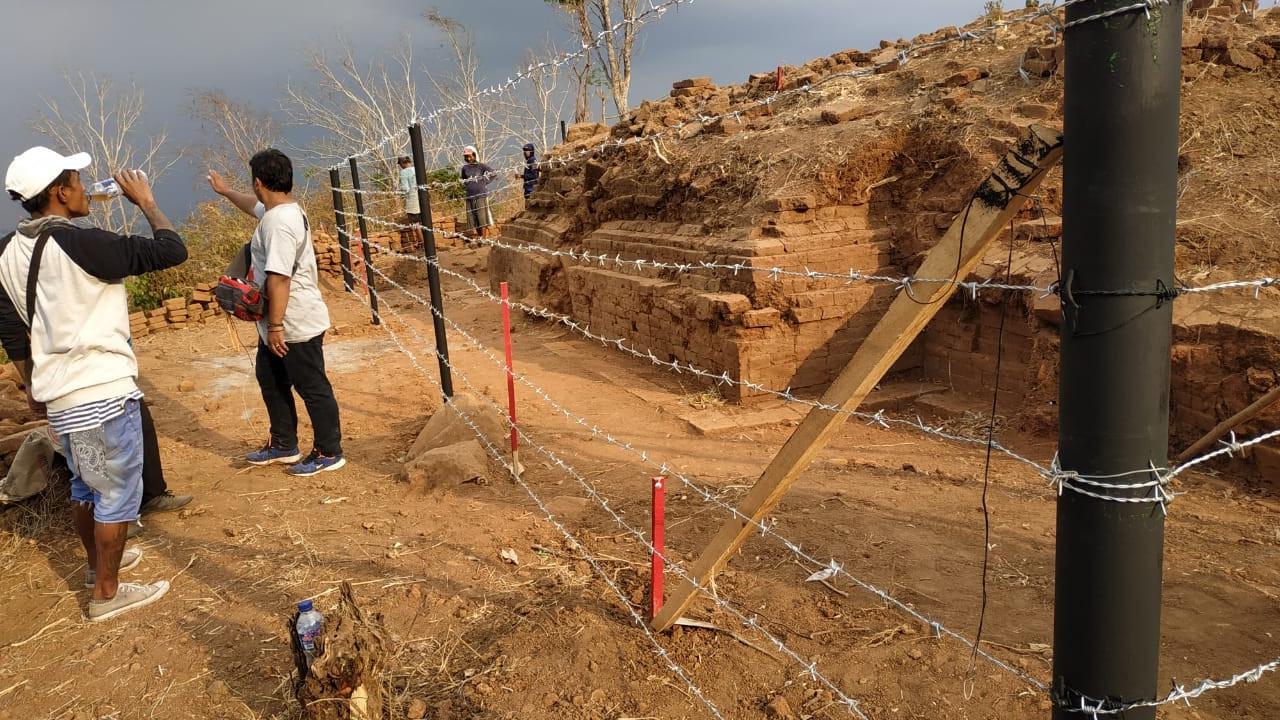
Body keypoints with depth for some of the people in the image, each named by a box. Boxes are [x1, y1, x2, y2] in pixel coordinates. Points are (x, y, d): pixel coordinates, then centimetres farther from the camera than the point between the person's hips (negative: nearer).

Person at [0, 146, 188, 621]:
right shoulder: (80, 244, -20)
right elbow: (172, 251, -18)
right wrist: (146, 202, -3)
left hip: (58, 394, 8)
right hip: (101, 393, -8)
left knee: (86, 485, 25)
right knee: (118, 492, 5)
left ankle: (98, 563, 44)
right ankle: (107, 594, 16)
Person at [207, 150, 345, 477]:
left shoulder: (279, 223, -25)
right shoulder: (279, 210, 8)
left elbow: (278, 278, -29)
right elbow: (253, 205, 33)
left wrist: (275, 325, -26)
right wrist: (225, 190, 47)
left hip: (296, 326, -11)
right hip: (277, 324, 11)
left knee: (313, 388, 1)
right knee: (271, 381, 21)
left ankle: (329, 453, 13)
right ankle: (283, 444, 34)